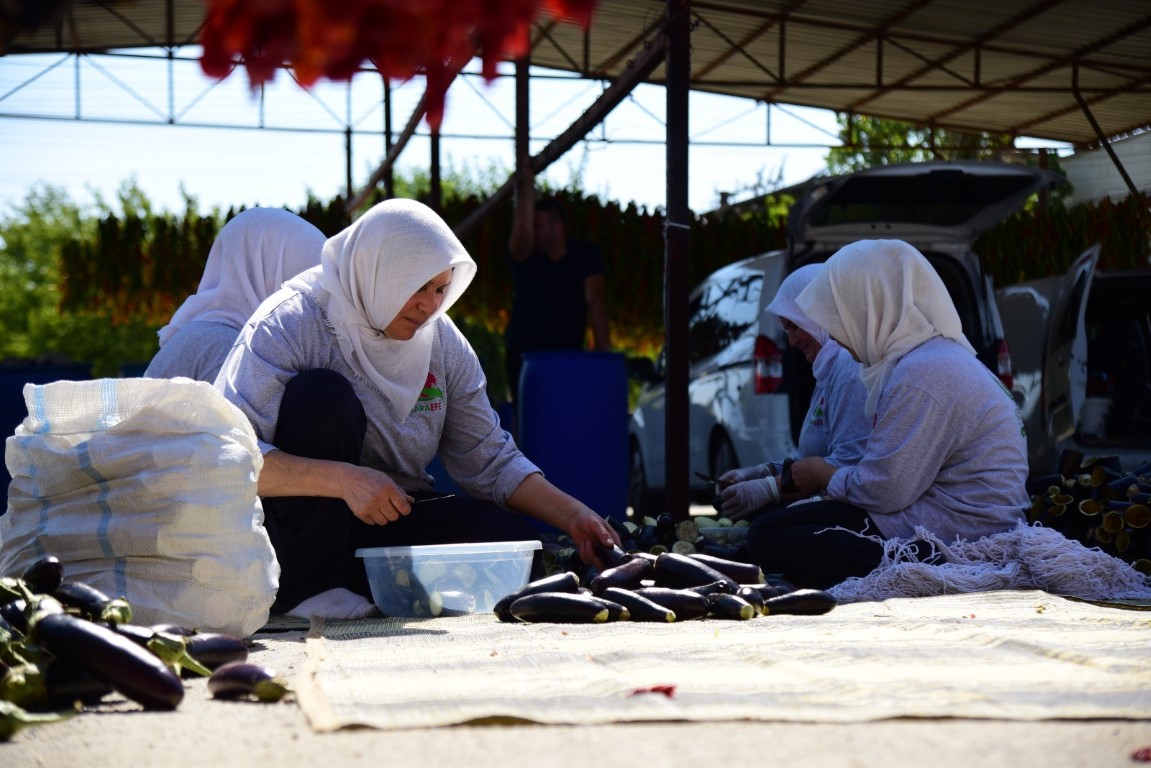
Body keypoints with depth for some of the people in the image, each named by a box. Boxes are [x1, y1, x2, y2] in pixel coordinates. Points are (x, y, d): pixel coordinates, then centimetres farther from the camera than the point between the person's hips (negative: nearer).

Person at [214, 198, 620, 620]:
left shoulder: (444, 343, 3)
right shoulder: (290, 324, -16)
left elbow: (490, 460, 7)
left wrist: (574, 517, -6)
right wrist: (344, 479, -38)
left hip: (393, 518, 5)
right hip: (295, 531, -5)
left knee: (513, 542, -17)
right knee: (322, 394, -28)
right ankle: (310, 586, -23)